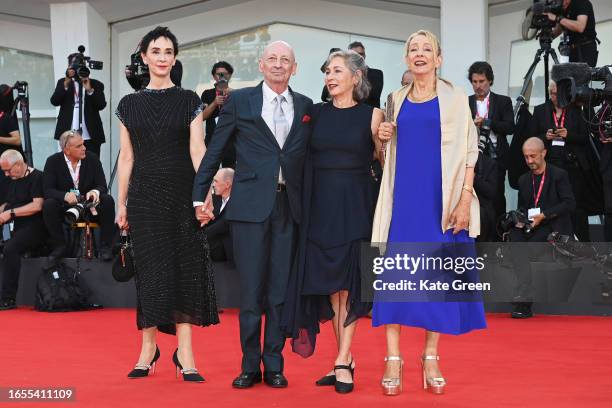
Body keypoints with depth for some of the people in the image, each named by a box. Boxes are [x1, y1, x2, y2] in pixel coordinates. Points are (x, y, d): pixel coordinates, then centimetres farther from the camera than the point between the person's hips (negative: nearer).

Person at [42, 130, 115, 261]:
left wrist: (95, 191, -32)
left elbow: (103, 186, -6)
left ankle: (105, 246, -19)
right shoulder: (53, 161, -8)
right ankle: (59, 245, -14)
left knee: (108, 200, -28)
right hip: (65, 206, -1)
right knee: (48, 205, -31)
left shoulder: (93, 159, -4)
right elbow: (47, 190, -15)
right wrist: (65, 195, -37)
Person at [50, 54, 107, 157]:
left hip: (90, 136, 0)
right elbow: (54, 101, -1)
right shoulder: (63, 82, 14)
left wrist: (90, 90, -15)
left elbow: (102, 105, -1)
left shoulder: (95, 84, 11)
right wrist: (66, 84, -14)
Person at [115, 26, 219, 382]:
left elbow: (198, 149, -4)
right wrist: (121, 204, 5)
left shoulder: (189, 101, 4)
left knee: (187, 269, -3)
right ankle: (149, 347, 15)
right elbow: (126, 157, 8)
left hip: (181, 193, -1)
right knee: (151, 269, 2)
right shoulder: (129, 104, 8)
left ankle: (185, 353, 0)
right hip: (145, 195, 1)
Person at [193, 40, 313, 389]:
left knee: (280, 290, 6)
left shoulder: (306, 107, 10)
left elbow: (308, 157, 12)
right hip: (251, 204, -2)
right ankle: (250, 365, 13)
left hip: (288, 206, 2)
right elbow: (214, 152, 6)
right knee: (251, 289, 1)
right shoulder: (240, 101, 4)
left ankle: (274, 365, 16)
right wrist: (200, 197, 4)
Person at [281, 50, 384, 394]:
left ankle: (342, 362, 0)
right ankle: (346, 360, 14)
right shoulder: (316, 113, 7)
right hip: (321, 205, 3)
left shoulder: (372, 115, 0)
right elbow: (304, 157, 11)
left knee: (349, 283, -3)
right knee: (330, 284, 5)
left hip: (355, 205, -3)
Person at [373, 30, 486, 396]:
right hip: (403, 198, 3)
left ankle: (431, 358, 11)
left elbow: (468, 151, -3)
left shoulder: (454, 98, 2)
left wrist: (464, 200, -13)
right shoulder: (398, 98, 12)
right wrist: (384, 138, 0)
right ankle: (394, 359, 3)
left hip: (442, 200, -3)